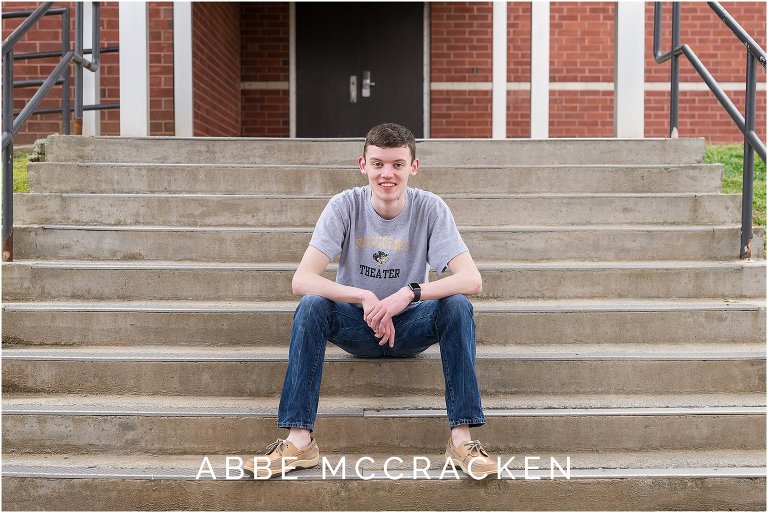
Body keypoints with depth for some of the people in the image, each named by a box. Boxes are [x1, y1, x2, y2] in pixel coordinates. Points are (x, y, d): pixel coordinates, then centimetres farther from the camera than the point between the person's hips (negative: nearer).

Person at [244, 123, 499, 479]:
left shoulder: (430, 208, -12)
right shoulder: (344, 206, -12)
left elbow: (472, 280, -23)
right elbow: (302, 279, -22)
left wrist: (410, 293, -38)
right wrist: (364, 297, -36)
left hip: (410, 326, 0)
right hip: (356, 323, 0)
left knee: (457, 305, -28)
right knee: (312, 305, -29)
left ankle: (461, 437, -25)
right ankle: (299, 441, -28)